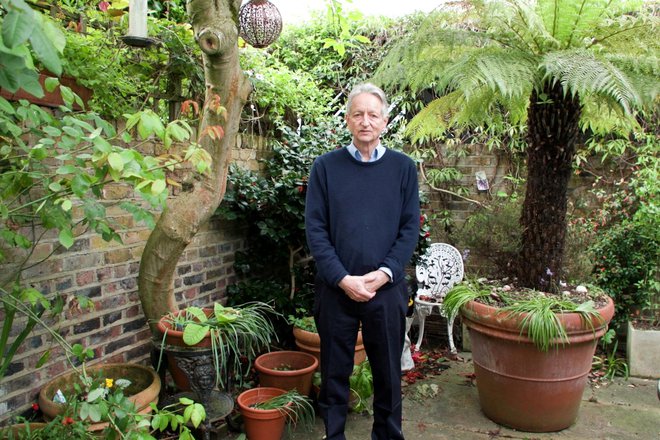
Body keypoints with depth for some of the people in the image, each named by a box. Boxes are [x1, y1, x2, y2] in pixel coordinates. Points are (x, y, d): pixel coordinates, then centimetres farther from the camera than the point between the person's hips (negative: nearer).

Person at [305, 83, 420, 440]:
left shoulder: (403, 167, 3)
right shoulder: (326, 166, 0)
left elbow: (410, 228, 1)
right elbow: (315, 229, -4)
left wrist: (384, 273, -11)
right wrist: (343, 279, -12)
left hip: (387, 288, 1)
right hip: (335, 288, 0)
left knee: (388, 370, 13)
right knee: (335, 370, 11)